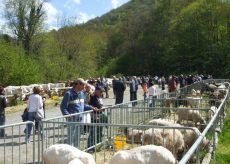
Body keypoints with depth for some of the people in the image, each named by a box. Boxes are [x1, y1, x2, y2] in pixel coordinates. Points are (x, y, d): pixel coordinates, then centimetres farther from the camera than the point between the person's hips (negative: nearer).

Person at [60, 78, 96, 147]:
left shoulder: (81, 93, 11)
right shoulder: (69, 93, -11)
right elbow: (63, 107, -12)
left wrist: (91, 108, 7)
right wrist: (68, 115, -26)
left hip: (80, 119, 7)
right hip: (72, 119, -7)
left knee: (78, 137, 16)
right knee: (71, 137, -6)